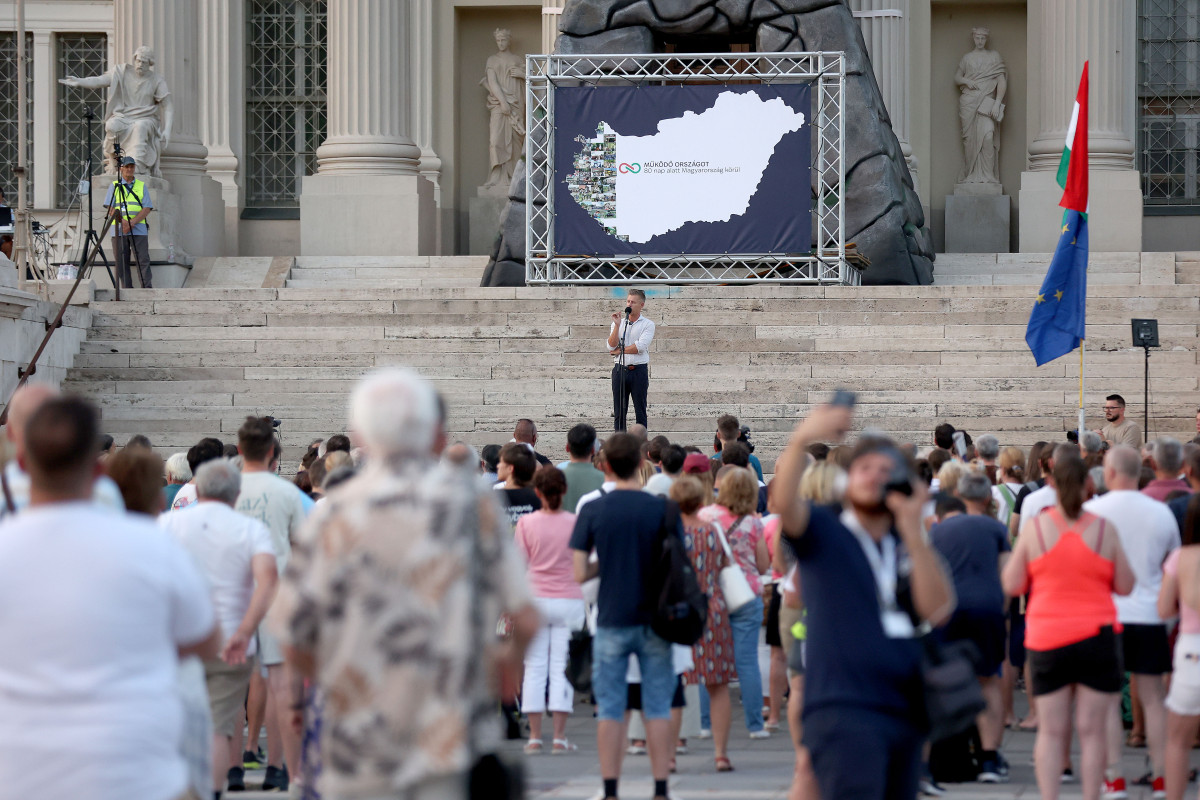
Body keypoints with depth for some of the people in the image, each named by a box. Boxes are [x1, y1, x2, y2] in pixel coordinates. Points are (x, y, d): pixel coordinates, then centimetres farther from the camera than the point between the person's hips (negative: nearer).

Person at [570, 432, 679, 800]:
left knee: (609, 710, 5)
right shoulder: (663, 508, -4)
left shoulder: (592, 510, -5)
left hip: (612, 620, 0)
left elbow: (580, 573, -7)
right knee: (658, 709, 6)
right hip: (654, 620, 0)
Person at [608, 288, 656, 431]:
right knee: (619, 412, 3)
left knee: (640, 411, -1)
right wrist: (617, 325, -9)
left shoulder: (647, 325, 2)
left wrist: (619, 351, -3)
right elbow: (611, 346, -1)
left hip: (639, 370, -3)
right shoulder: (618, 324, 13)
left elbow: (640, 347, -11)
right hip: (620, 370, 3)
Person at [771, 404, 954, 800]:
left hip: (905, 711, 6)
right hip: (843, 708, -6)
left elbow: (938, 611, 1)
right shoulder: (823, 532, 4)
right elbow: (784, 502, -18)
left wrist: (912, 530, -6)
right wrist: (801, 440, -36)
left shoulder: (909, 546, 17)